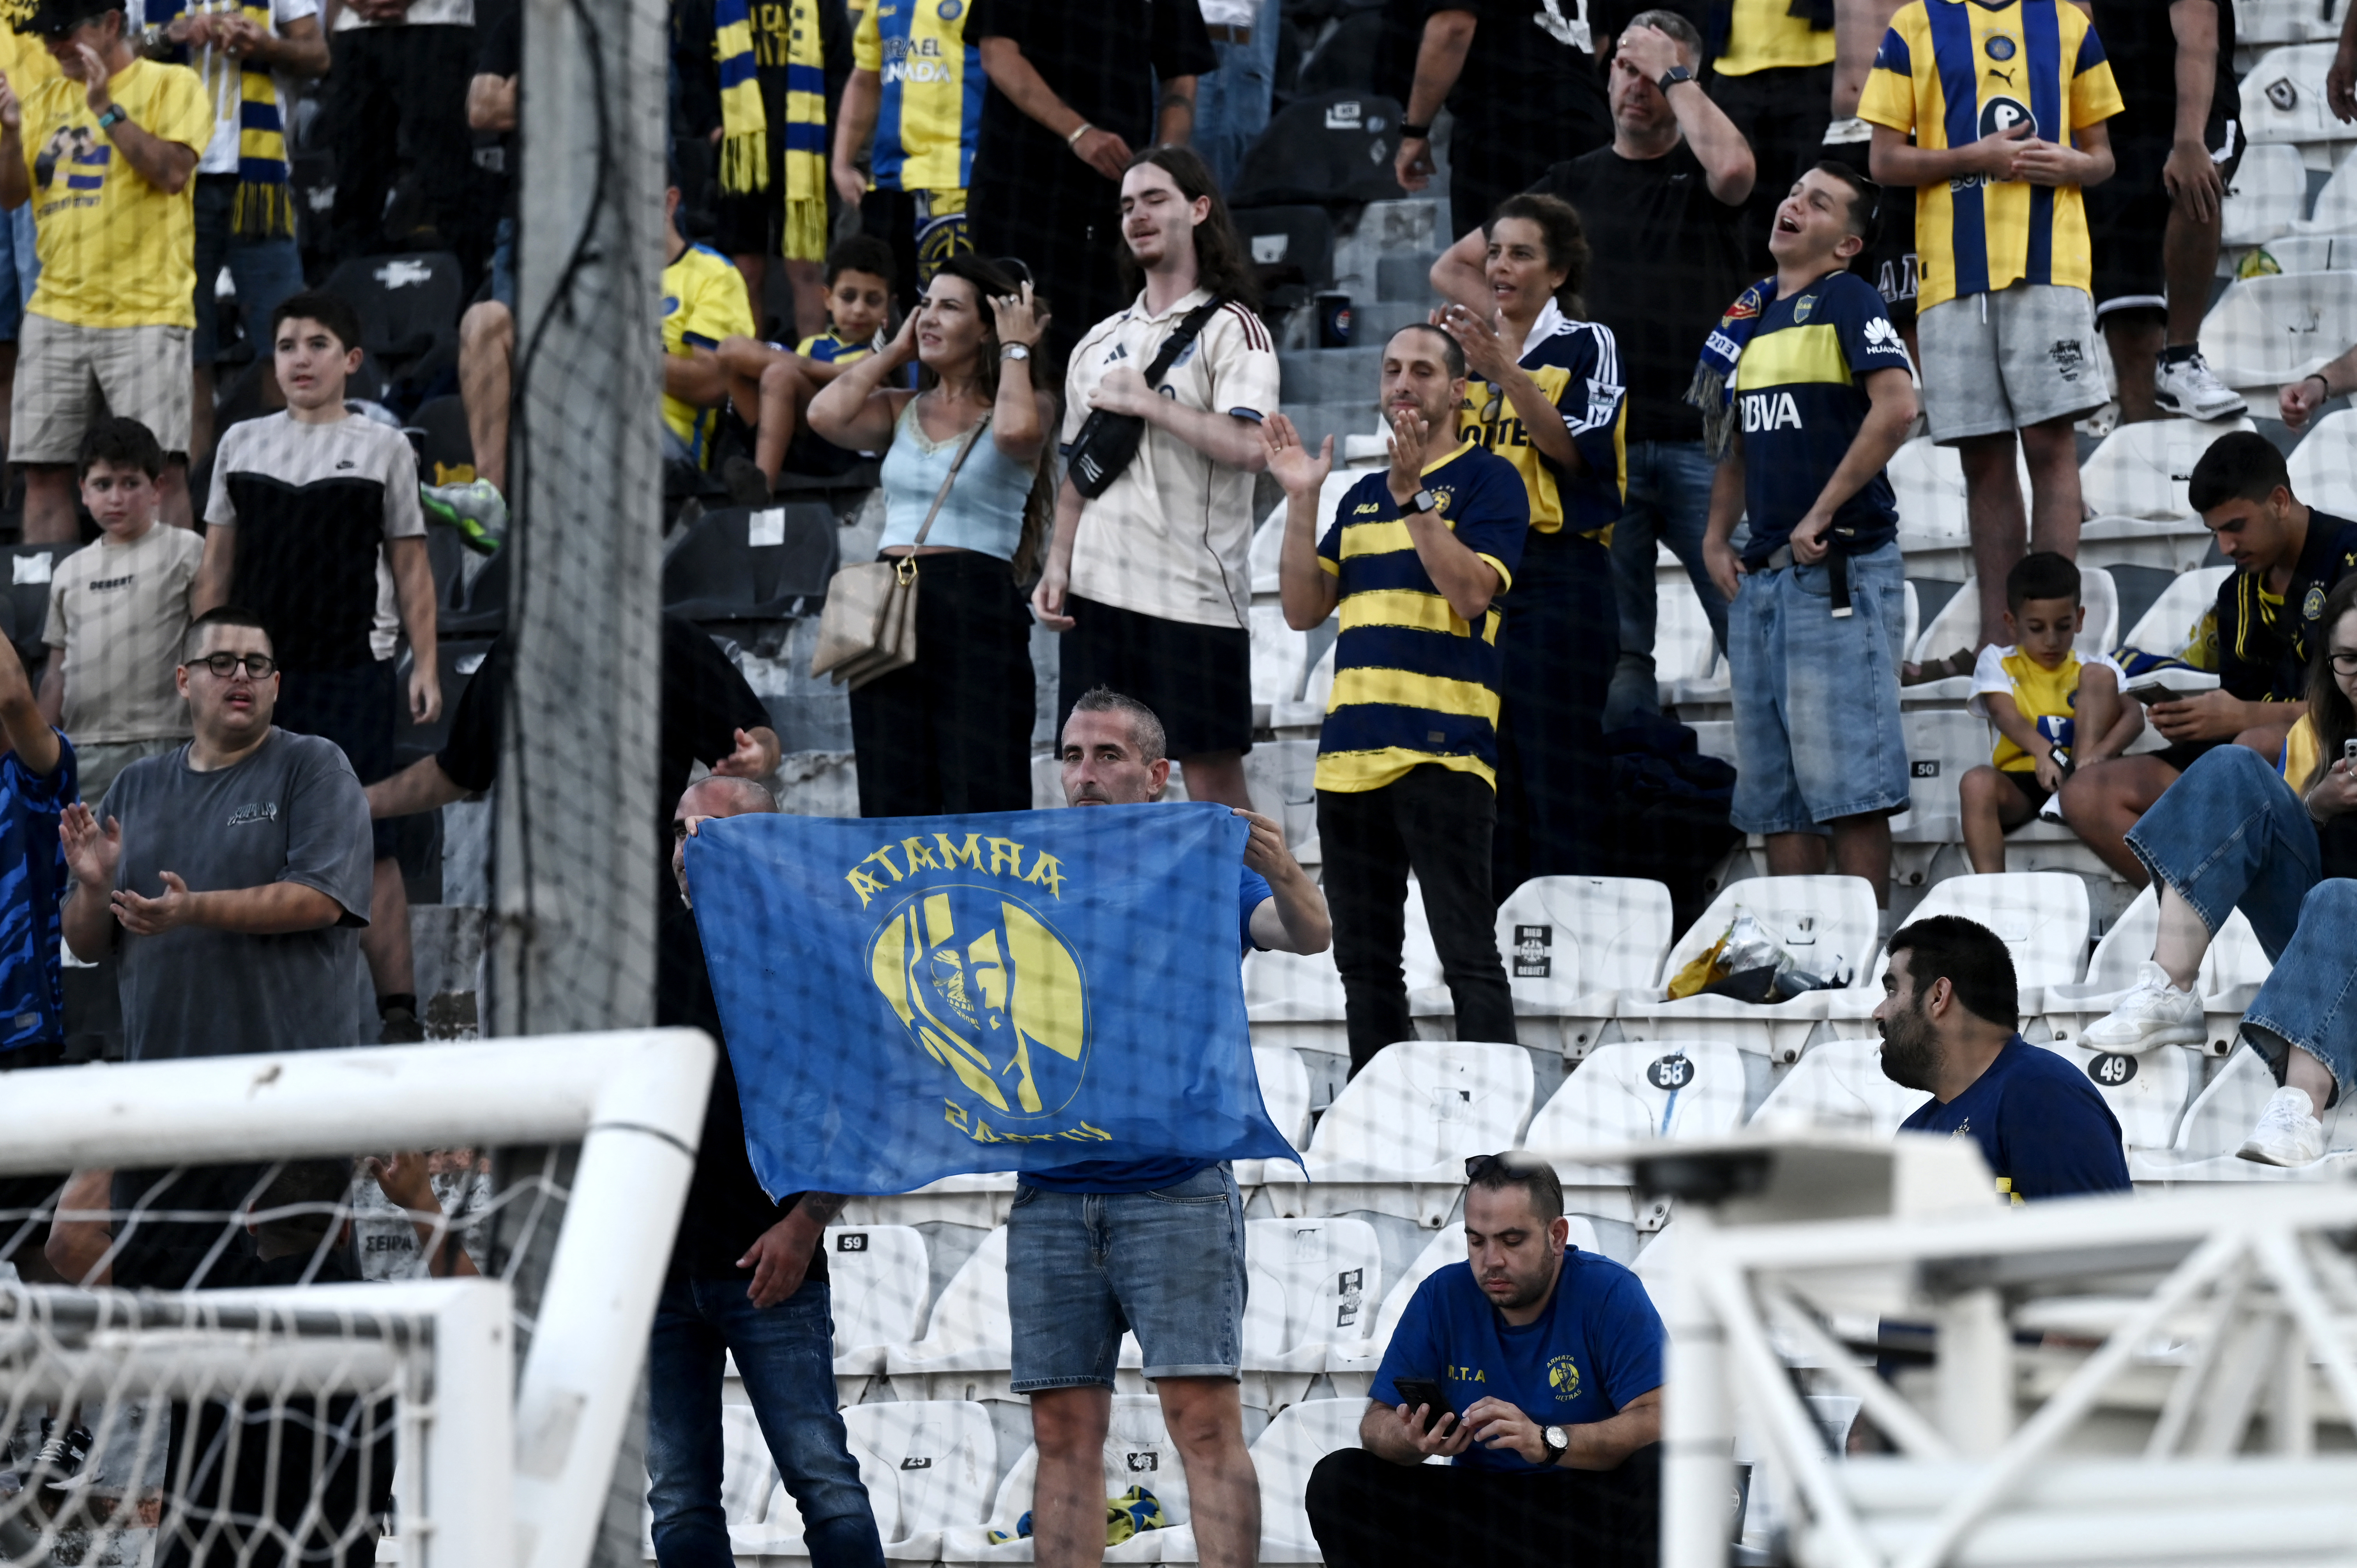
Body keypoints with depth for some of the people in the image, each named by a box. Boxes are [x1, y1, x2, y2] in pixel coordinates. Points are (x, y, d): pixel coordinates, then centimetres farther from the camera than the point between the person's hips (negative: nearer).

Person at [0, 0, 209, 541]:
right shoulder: (47, 100, 17)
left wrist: (107, 110, -15)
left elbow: (173, 172, -12)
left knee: (161, 469, -12)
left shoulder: (171, 85, 2)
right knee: (44, 469, 2)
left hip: (145, 309, -5)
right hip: (57, 309, 5)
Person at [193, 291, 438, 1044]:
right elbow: (216, 564, 15)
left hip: (353, 669, -3)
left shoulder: (383, 448, 7)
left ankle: (398, 1006, -11)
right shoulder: (241, 445, 13)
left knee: (367, 842, -10)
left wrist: (425, 664, -1)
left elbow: (411, 567, 7)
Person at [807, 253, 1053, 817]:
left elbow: (1017, 430, -21)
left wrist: (1016, 349, -5)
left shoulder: (1028, 405, 3)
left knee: (984, 808, -11)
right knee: (894, 810, 3)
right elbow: (826, 415, -2)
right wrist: (895, 352, 11)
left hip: (977, 611, -6)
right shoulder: (901, 410, 16)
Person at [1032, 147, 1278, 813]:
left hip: (1192, 590, -6)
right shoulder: (1101, 344, 19)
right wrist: (1057, 565, 8)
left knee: (1211, 769, -6)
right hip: (1099, 588, 6)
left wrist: (1145, 403, -11)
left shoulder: (1231, 330, -1)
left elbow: (1247, 446, -16)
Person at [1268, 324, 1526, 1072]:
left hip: (1443, 750, -7)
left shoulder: (1486, 480, 0)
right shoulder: (1363, 496, 20)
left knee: (1468, 954, -11)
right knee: (1364, 960, 10)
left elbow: (1472, 592, -14)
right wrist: (1301, 503, 4)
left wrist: (1413, 497, -18)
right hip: (1351, 751, 7)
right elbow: (1303, 609, 14)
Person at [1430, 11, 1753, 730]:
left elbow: (1733, 167, -19)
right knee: (1614, 652, 2)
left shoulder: (1701, 172, 8)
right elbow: (1454, 270, 21)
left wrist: (1672, 74, -8)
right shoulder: (1573, 185, 16)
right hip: (1600, 448, 3)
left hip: (1702, 445, -3)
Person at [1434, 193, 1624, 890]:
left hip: (1559, 573, -6)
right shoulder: (1475, 349, 18)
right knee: (1489, 766, 4)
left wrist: (1504, 371, -18)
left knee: (1560, 759, -9)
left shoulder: (1586, 346, 2)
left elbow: (1576, 449, -11)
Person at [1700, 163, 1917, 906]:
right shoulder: (1751, 319, 18)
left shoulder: (1847, 301, -5)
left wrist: (1821, 516, -18)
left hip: (1838, 568, -8)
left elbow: (1897, 406, -19)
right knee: (1773, 787, 8)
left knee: (1846, 777, -10)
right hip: (1760, 573, 8)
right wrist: (1717, 538, 12)